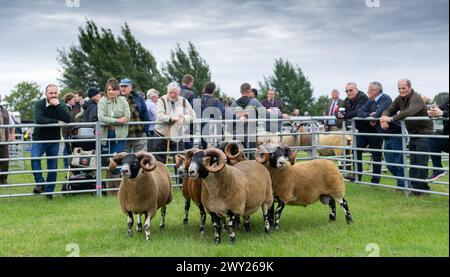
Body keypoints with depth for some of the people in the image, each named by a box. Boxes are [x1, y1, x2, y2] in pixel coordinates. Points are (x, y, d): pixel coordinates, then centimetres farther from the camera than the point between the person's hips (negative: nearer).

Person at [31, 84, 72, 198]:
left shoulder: (61, 106, -1)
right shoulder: (39, 104, -9)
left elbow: (68, 119, -19)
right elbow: (38, 119, -27)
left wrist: (58, 105, -23)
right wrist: (57, 121, -24)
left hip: (54, 140, 2)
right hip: (39, 139, -2)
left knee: (53, 167, 4)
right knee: (34, 158, -26)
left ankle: (49, 191, 16)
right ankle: (40, 183, -15)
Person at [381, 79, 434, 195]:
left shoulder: (416, 98, -20)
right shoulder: (400, 99, 6)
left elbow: (409, 112, -37)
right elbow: (389, 110, 5)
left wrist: (391, 119, -39)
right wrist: (384, 118, -18)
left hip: (423, 133, -8)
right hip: (413, 133, 9)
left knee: (421, 162, -7)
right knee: (412, 161, 12)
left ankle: (421, 187, 0)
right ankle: (413, 185, 20)